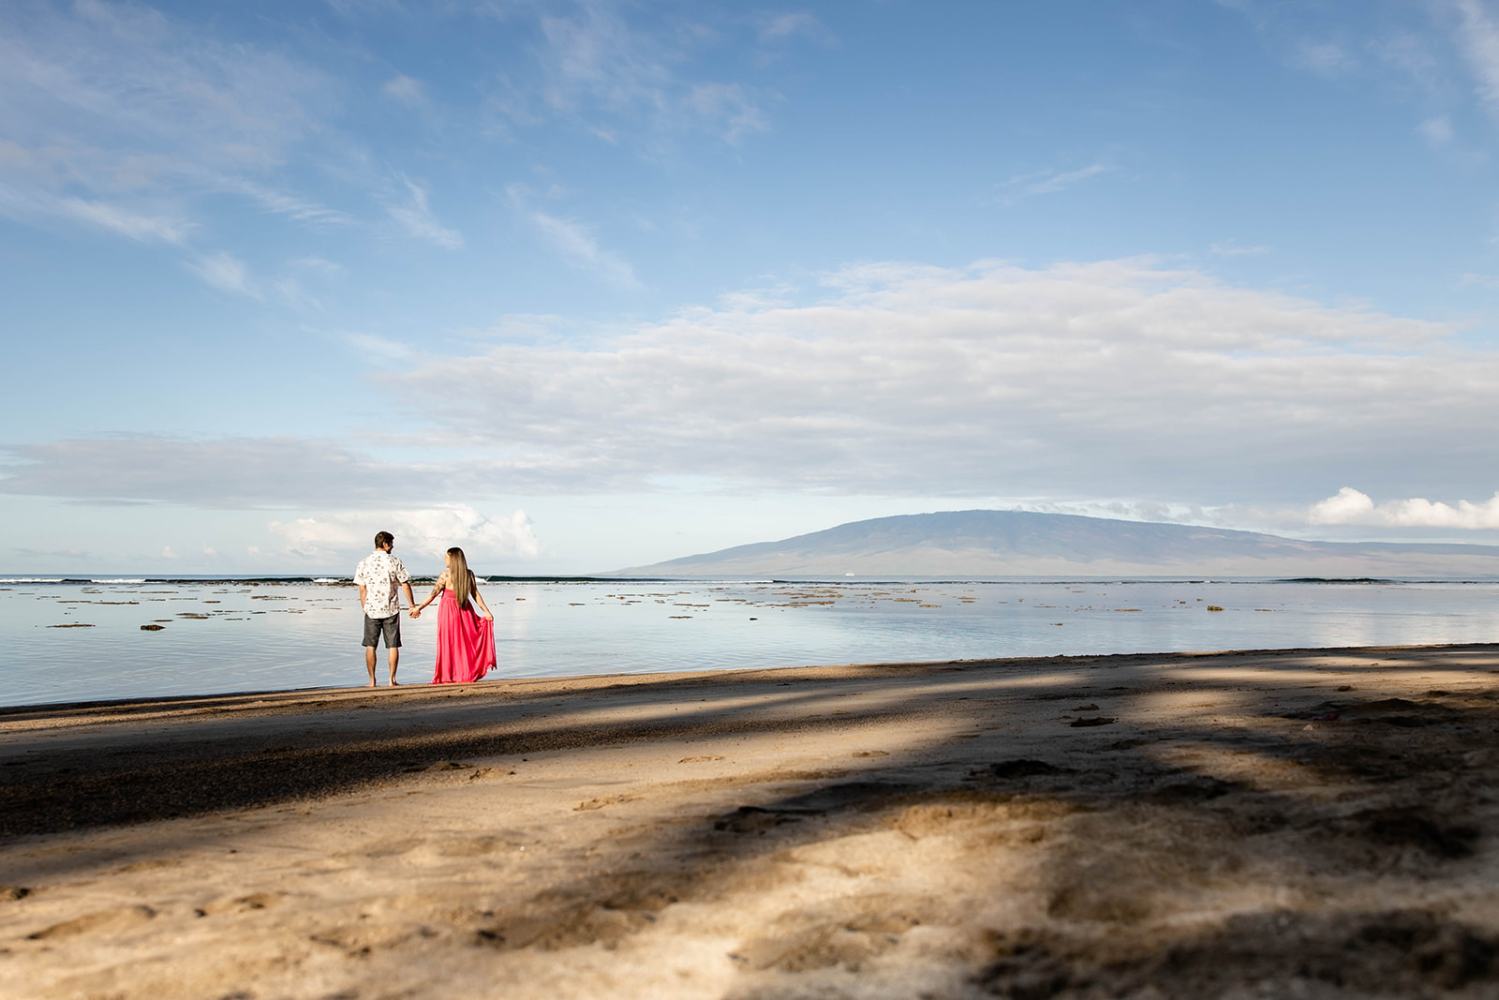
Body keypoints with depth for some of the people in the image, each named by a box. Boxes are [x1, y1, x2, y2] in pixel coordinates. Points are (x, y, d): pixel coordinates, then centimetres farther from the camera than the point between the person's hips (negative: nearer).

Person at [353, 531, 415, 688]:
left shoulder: (364, 563, 1)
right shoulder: (394, 562, -5)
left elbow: (362, 590, 3)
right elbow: (405, 586, -4)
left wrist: (364, 608, 13)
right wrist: (413, 606, 5)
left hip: (371, 610, 1)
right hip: (391, 610, -1)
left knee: (370, 646, 9)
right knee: (393, 646, 6)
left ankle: (372, 681, 8)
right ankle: (392, 680, 6)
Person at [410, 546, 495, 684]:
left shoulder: (446, 574, -11)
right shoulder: (469, 574, -1)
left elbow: (433, 593, -12)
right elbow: (475, 594, 0)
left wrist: (419, 608, -7)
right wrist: (486, 611, 4)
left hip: (448, 609, -3)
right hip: (464, 610, 3)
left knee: (449, 643, 4)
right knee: (467, 642, 10)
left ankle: (448, 675, 5)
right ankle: (467, 674, 10)